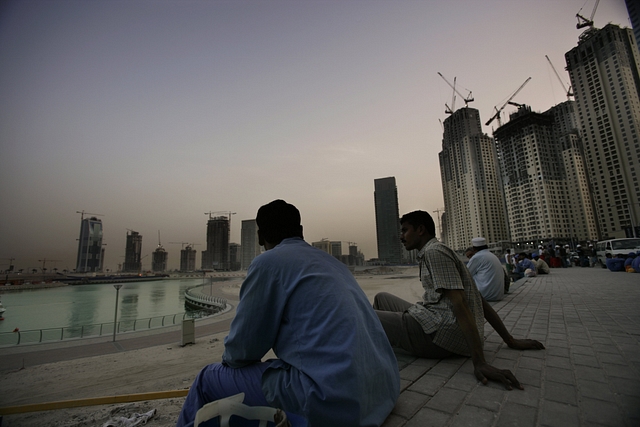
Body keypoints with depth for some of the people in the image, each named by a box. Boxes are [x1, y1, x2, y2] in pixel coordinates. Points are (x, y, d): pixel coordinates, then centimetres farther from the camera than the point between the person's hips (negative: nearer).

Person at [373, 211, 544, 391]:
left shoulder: (433, 252, -11)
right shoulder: (439, 252, 19)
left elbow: (460, 304, -21)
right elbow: (480, 300, 18)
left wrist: (479, 363, -25)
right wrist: (511, 340, 20)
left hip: (436, 334, -10)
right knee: (382, 298, 18)